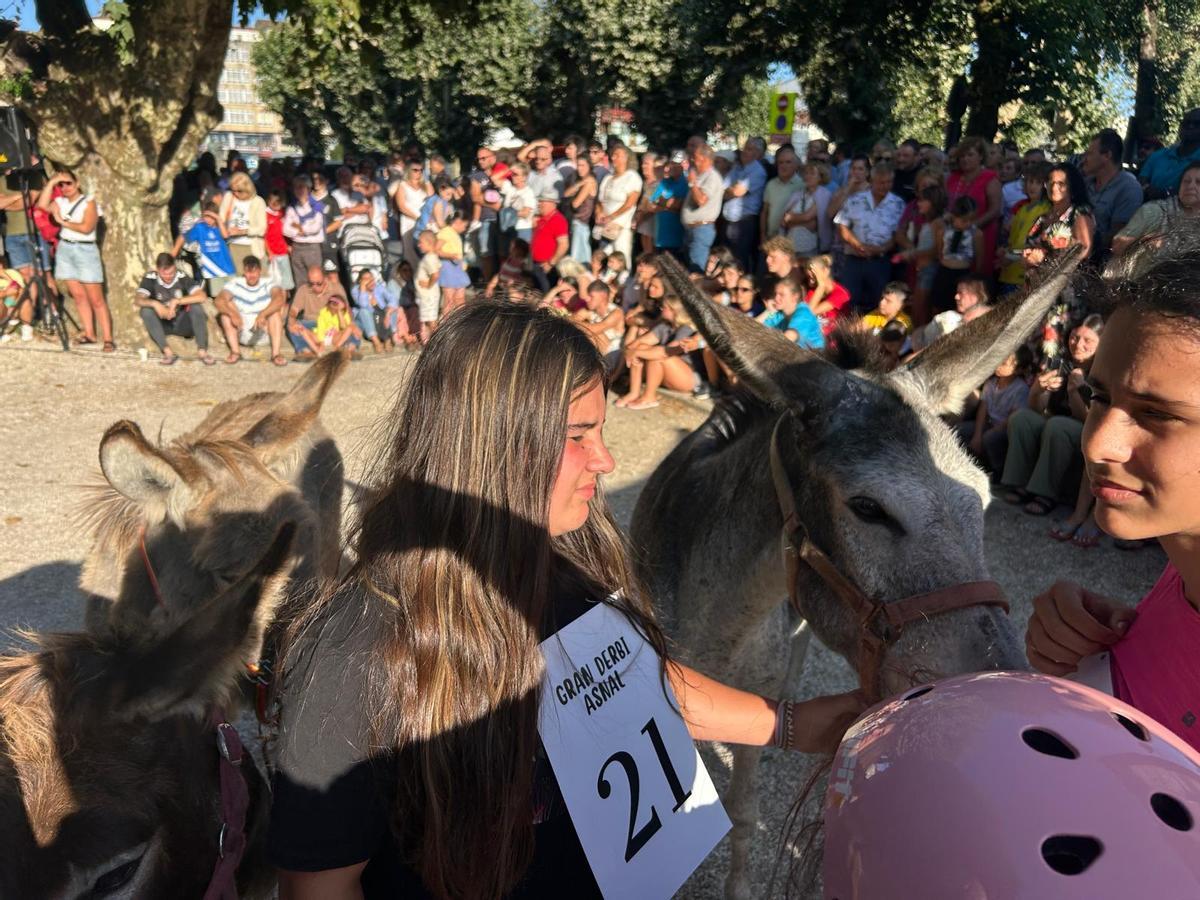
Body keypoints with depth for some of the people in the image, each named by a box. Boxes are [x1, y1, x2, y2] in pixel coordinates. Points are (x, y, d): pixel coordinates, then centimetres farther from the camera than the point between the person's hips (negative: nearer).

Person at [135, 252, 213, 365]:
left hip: (183, 324, -1)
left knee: (196, 306, -27)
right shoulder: (151, 278, -11)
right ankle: (167, 352, -34)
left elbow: (201, 296, -27)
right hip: (162, 324, 1)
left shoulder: (183, 278, -14)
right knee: (145, 310, -26)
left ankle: (202, 351, -29)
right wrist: (155, 304, -39)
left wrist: (176, 301, -33)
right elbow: (137, 300, -19)